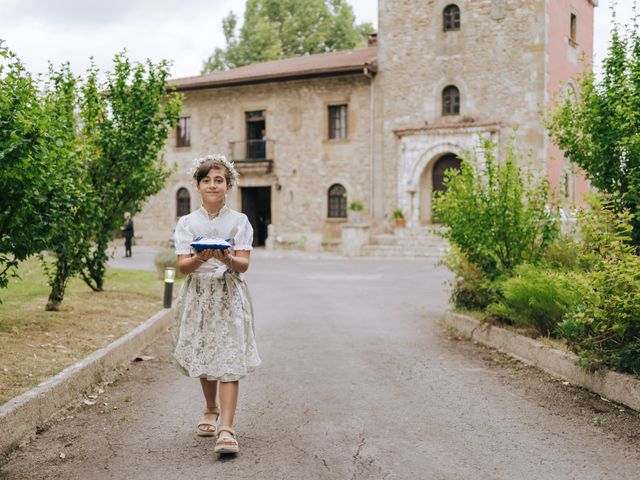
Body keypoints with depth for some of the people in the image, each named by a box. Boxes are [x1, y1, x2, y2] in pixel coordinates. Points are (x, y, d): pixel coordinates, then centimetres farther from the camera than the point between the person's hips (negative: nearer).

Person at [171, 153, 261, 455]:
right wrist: (200, 258, -27)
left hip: (229, 295, -2)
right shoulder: (187, 223, 4)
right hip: (198, 294, 2)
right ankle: (211, 410, 37)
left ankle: (226, 429, -14)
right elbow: (182, 266, -5)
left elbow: (244, 263, -7)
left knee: (228, 360, -11)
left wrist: (228, 259, -29)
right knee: (202, 356, 12)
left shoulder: (239, 221, 1)